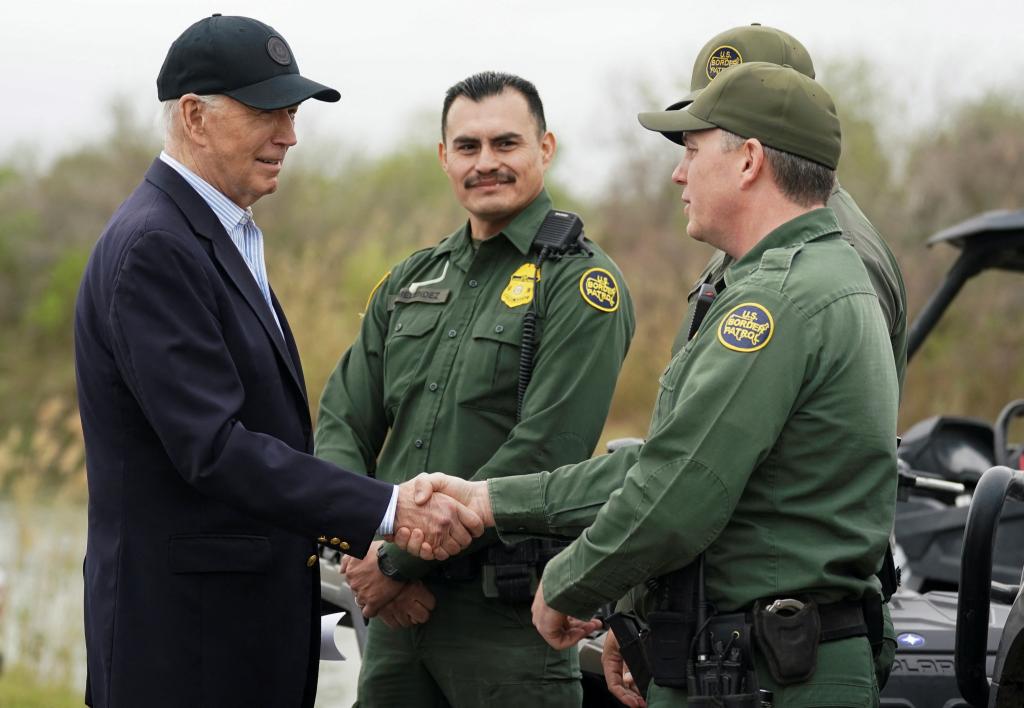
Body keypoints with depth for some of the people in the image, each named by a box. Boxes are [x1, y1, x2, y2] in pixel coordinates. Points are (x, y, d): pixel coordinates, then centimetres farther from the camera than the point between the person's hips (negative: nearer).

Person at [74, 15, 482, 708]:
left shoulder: (219, 236, 16)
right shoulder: (152, 247, -16)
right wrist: (388, 509, -26)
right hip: (186, 632, -10)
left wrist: (352, 536, 10)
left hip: (252, 618, 10)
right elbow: (213, 447, -24)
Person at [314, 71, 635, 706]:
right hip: (397, 609, 6)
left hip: (508, 612, -6)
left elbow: (542, 454, -16)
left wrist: (400, 560, -15)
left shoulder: (580, 283, -7)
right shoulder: (411, 282, 15)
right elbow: (343, 422, 12)